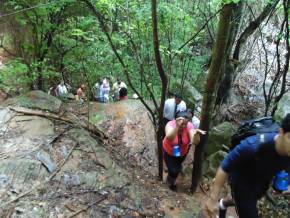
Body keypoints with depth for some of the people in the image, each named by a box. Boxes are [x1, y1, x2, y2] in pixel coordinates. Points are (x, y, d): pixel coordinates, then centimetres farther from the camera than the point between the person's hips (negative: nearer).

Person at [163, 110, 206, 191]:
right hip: (169, 152, -3)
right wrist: (177, 126, -72)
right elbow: (169, 138, -56)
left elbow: (194, 142, -43)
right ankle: (170, 181, 32)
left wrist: (196, 134, -65)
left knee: (177, 167, 26)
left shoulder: (189, 126, -30)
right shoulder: (170, 124, -35)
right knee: (173, 171, -7)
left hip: (182, 152, 3)